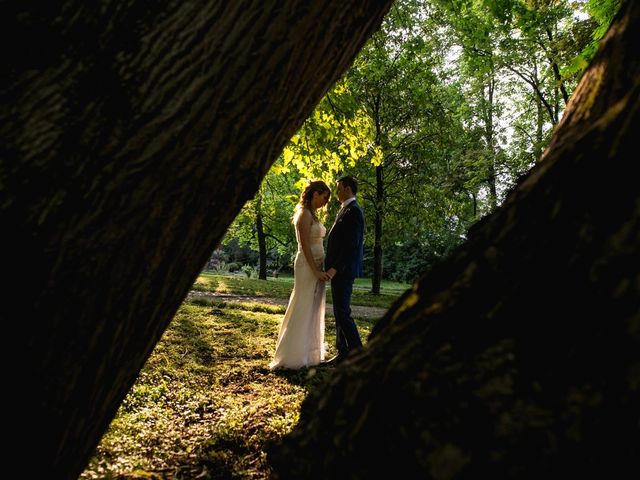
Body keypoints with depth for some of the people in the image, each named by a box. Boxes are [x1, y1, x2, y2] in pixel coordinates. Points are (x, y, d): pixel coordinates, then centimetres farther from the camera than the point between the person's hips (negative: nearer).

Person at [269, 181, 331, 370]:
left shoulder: (312, 214, 16)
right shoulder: (305, 214, -13)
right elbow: (305, 245, -19)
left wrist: (320, 270, 14)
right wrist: (315, 271, -21)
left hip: (316, 266, 9)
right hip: (307, 267, -9)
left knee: (313, 310, 14)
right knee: (302, 310, -4)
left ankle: (309, 351, 24)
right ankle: (293, 356, 3)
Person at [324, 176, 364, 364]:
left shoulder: (353, 211, -13)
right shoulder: (345, 210, 17)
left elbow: (352, 244, -21)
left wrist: (335, 268, -21)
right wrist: (332, 267, 14)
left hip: (343, 270, -10)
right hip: (338, 270, 10)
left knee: (342, 313, -8)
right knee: (340, 312, 12)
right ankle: (343, 353, 18)